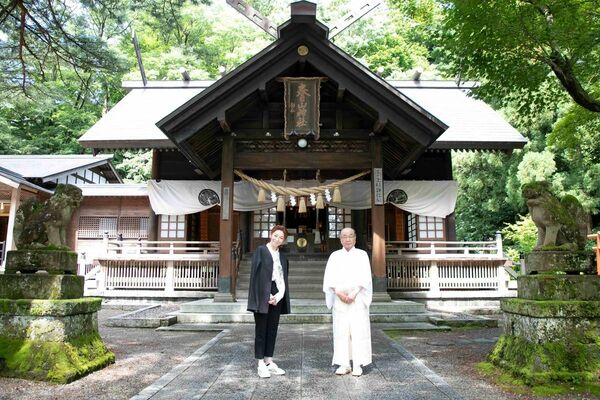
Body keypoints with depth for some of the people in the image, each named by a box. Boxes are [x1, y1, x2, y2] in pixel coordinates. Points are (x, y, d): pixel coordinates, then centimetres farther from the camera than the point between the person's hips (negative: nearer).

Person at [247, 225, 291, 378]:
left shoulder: (282, 256, 14)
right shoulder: (261, 250, -3)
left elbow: (284, 278, 12)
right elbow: (256, 273, -9)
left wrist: (278, 296, -4)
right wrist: (267, 296, -13)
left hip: (276, 296, 6)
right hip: (263, 296, -5)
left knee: (272, 330, 10)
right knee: (261, 330, 1)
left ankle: (269, 362, 18)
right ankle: (261, 364, 7)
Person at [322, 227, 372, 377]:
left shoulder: (362, 255, 6)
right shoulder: (335, 256, 10)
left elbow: (365, 277, -3)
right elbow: (329, 278, 2)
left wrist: (354, 294, -15)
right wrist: (339, 293, -12)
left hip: (358, 299, -1)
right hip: (339, 299, 2)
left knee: (358, 331, -4)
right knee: (341, 331, 0)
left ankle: (358, 364, 2)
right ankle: (344, 364, 6)